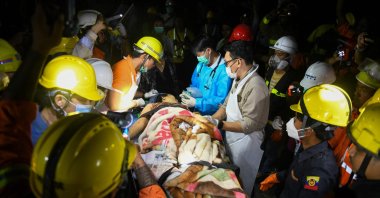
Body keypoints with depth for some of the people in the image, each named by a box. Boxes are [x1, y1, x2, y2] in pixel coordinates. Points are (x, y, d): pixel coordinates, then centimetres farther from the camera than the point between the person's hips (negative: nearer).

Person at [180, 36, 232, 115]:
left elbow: (222, 100, -20)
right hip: (197, 112, 8)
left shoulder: (224, 71, -16)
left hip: (212, 115, -7)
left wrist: (196, 103, -20)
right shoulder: (201, 64, 10)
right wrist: (188, 93, 0)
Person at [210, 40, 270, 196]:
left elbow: (249, 124, -26)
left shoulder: (255, 86, -25)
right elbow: (226, 105, 10)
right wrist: (211, 120, -5)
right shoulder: (238, 79, 4)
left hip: (245, 142, -8)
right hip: (232, 138, 8)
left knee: (242, 187, 11)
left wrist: (219, 124, -25)